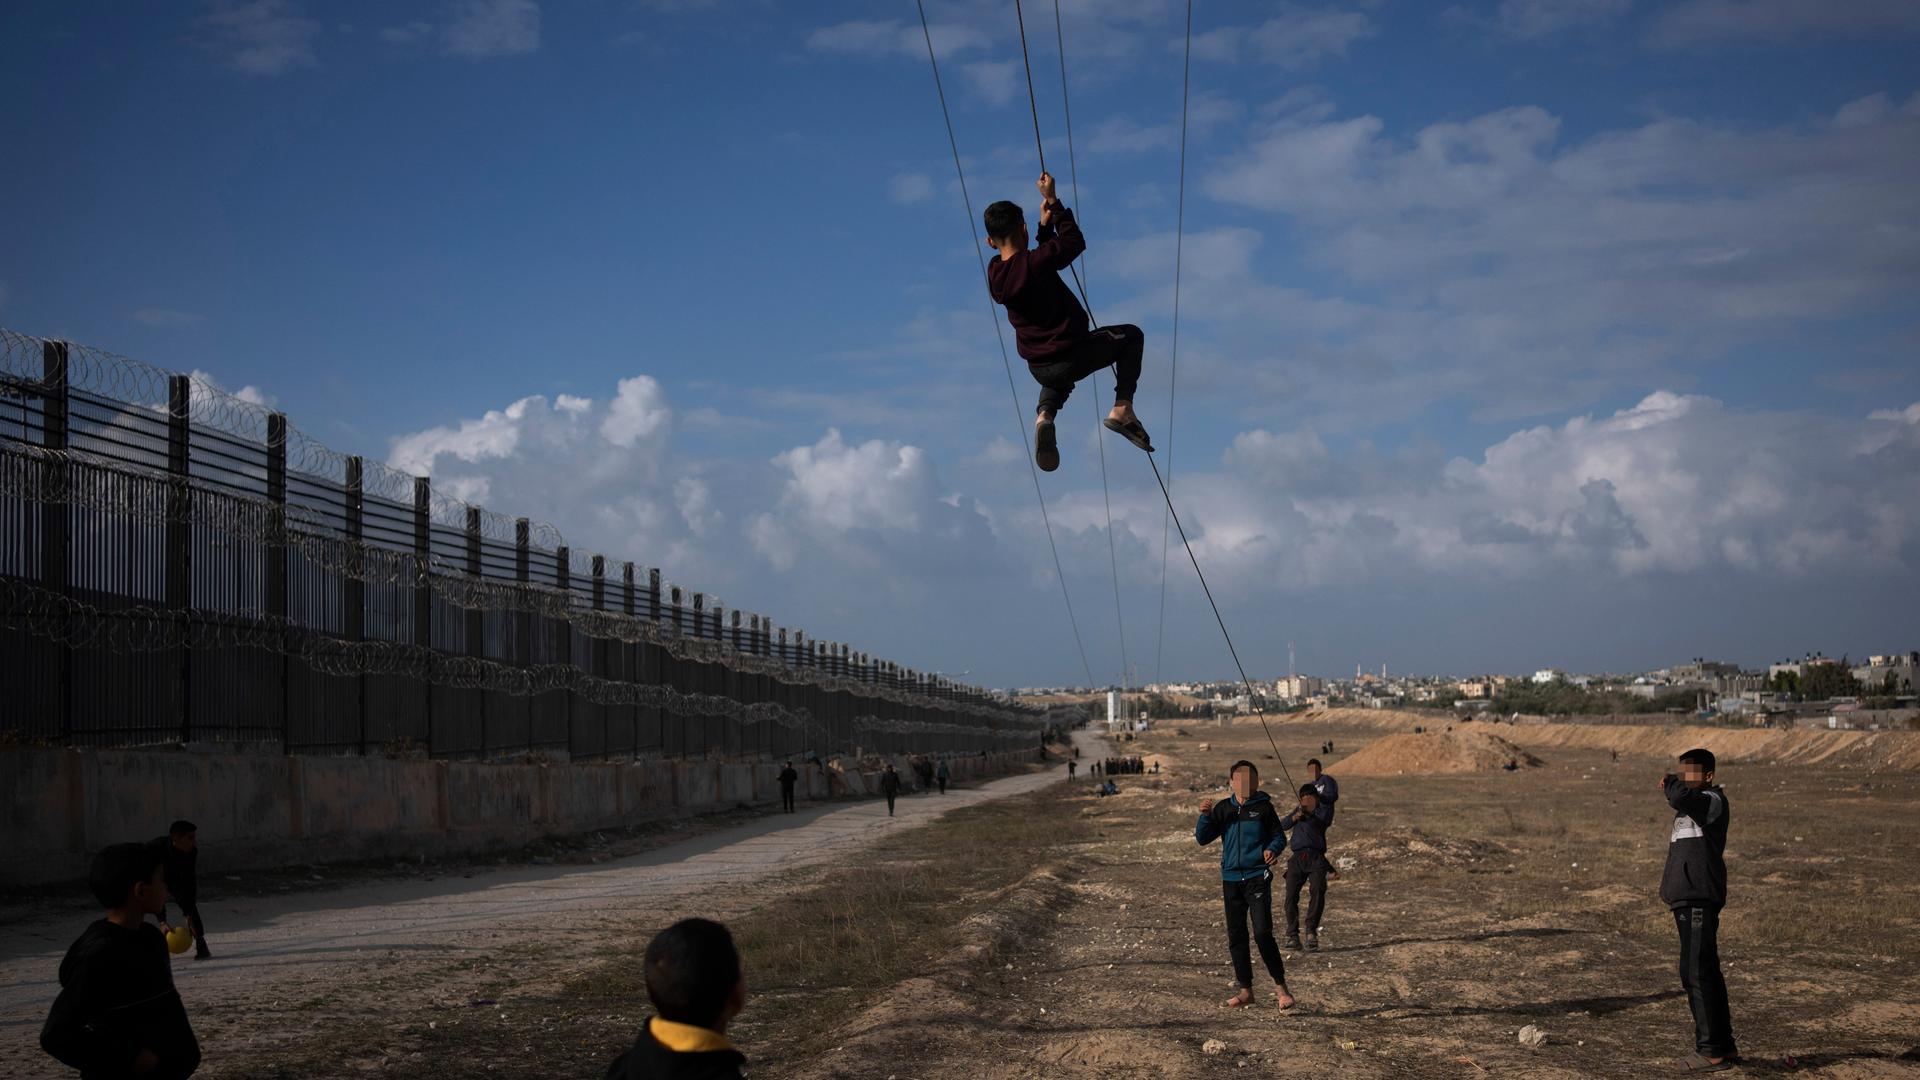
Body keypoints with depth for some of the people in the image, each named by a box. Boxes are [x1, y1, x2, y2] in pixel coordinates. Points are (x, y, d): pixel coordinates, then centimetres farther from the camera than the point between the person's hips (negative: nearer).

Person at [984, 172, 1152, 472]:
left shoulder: (995, 274, -1)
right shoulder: (1034, 263, -22)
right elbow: (1074, 242, -5)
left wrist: (1045, 225, 20)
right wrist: (1053, 202, 0)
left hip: (1038, 368, 6)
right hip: (1072, 356, -6)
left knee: (1059, 377, 43)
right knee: (1131, 336, 20)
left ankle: (1045, 414, 9)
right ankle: (1122, 409, 6)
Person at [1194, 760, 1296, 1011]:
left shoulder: (1263, 807, -1)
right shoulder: (1223, 808, 6)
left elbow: (1279, 836, 4)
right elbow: (1202, 839, 5)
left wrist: (1272, 849, -17)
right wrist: (1205, 816, -12)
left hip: (1258, 878, -4)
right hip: (1231, 879, 4)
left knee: (1263, 933, -14)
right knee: (1236, 937, 8)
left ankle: (1280, 985, -3)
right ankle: (1245, 990, 18)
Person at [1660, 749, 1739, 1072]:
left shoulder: (1712, 801, -12)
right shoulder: (1695, 804, 20)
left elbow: (1681, 796, -31)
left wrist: (1669, 783, -11)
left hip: (1699, 900, -11)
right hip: (1688, 899, 11)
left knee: (1697, 973, -10)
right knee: (1704, 973, 16)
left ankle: (1712, 1051, -8)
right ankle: (1724, 1045, 24)